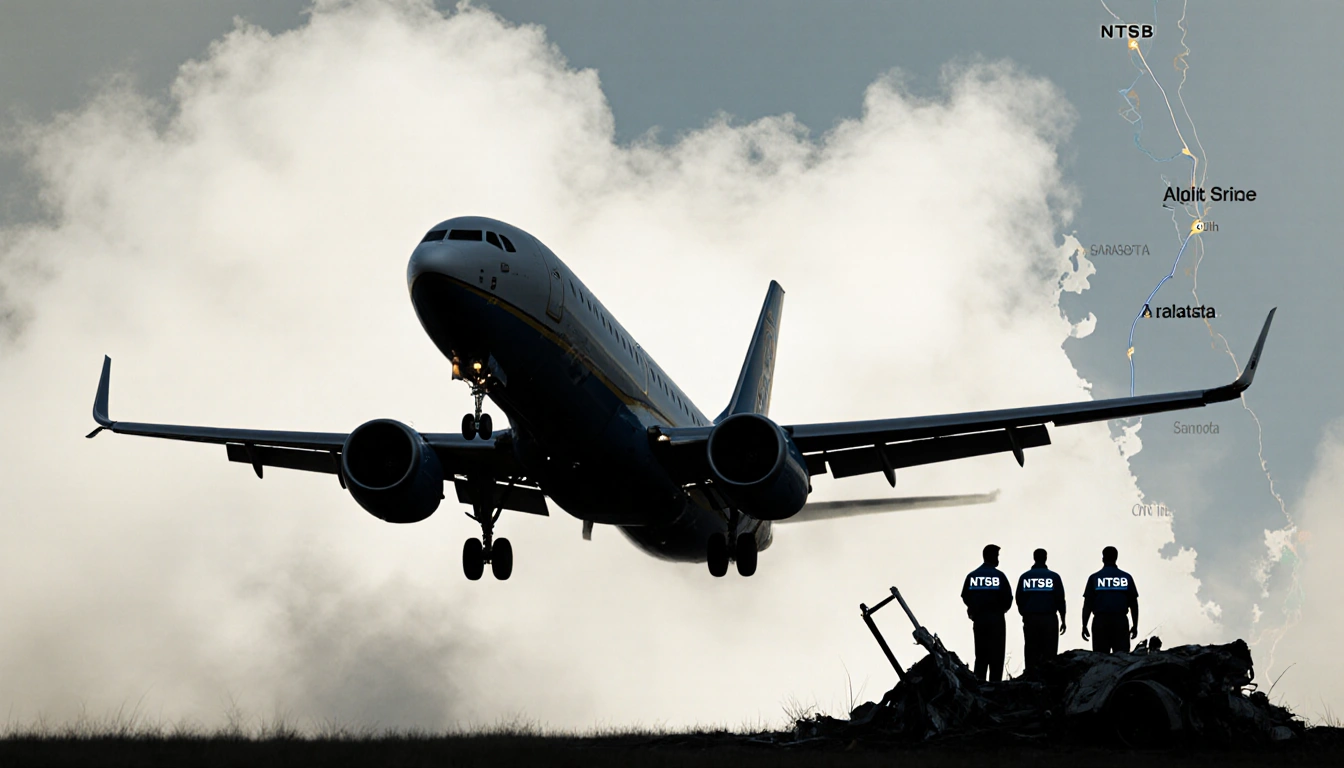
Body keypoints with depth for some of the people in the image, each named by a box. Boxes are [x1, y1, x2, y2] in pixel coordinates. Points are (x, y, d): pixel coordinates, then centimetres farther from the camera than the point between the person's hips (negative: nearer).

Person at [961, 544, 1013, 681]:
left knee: (980, 654, 11)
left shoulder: (972, 575, 1)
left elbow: (965, 596, 3)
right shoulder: (998, 575, -10)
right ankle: (995, 684, -7)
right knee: (996, 654, -1)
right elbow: (1007, 598, -11)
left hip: (978, 618, 4)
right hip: (996, 618, -4)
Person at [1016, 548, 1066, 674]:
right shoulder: (1054, 577, -1)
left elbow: (1019, 599, 8)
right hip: (1049, 619, -2)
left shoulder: (1024, 577, 4)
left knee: (1031, 653, 4)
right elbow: (1060, 599, 0)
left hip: (1030, 619, 2)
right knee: (1049, 652, -3)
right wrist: (1063, 620, 8)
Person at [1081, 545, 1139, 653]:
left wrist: (1084, 626, 5)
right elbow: (1134, 604, 7)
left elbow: (1087, 605, 0)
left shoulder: (1094, 578, 3)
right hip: (1120, 620, 1)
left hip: (1100, 621, -1)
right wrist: (1135, 626, 14)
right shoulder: (1126, 577, 6)